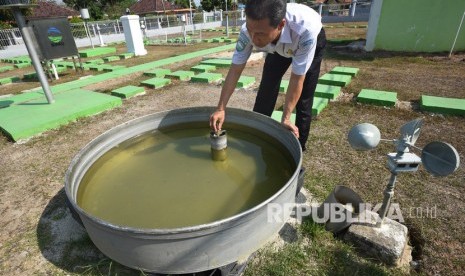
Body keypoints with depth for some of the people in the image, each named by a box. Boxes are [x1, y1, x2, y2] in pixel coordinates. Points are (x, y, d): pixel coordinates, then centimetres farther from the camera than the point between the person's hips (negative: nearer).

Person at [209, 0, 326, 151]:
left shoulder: (306, 29, -45)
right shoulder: (249, 31, -34)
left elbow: (297, 79, -37)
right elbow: (235, 70, -26)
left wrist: (286, 118, -35)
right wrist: (221, 108, -28)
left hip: (311, 41, -3)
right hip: (279, 47, 3)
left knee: (303, 100, -6)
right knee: (266, 90, 0)